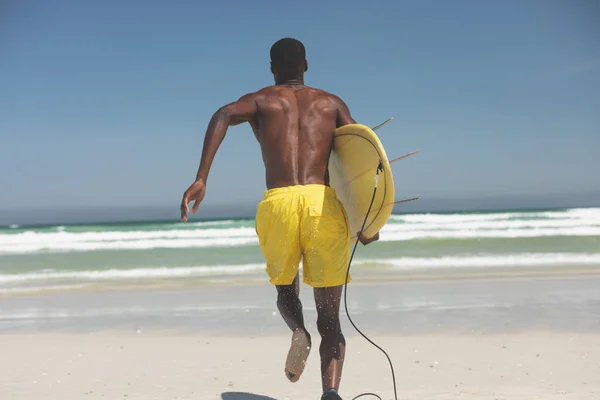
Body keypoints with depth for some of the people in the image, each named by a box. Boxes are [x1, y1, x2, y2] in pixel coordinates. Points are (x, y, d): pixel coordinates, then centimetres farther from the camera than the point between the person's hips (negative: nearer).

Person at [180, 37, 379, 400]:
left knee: (286, 289, 27)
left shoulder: (259, 100, 19)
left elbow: (224, 115, -5)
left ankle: (299, 332, -5)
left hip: (277, 205, 0)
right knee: (330, 317, 8)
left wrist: (201, 179, -14)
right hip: (325, 205, 0)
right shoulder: (331, 102, 22)